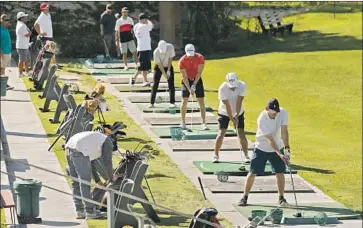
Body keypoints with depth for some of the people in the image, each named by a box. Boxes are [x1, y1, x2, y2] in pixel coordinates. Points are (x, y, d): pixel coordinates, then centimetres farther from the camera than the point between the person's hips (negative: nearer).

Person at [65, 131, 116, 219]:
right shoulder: (108, 142, 11)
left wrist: (97, 180, 40)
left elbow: (92, 162, 38)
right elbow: (107, 162, 5)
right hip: (79, 151, -9)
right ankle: (90, 212, 0)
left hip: (69, 148, 9)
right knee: (85, 183, -3)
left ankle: (80, 211, 16)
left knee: (76, 183, 14)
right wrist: (110, 179, 17)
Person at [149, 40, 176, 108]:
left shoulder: (170, 47, -24)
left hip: (168, 66, 1)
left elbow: (170, 59, -15)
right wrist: (164, 74, -25)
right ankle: (152, 102, 1)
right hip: (159, 67, -1)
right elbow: (159, 64, -23)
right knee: (155, 84, -4)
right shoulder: (156, 52, -29)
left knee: (171, 84, -5)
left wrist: (168, 70, -18)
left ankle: (172, 102, -1)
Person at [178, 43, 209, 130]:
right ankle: (183, 122, 8)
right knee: (184, 101, -4)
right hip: (187, 80, 0)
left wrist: (194, 84, -20)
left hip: (197, 80, 0)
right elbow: (184, 76, -19)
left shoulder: (200, 58, -19)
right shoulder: (182, 61, -20)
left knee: (201, 101, -5)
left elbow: (199, 72, -15)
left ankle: (203, 123, -4)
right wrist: (189, 89, -25)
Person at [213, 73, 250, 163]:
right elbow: (227, 106, -24)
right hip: (224, 113, -2)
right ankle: (216, 155, 2)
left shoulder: (242, 85, -21)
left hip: (238, 113, 2)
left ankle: (246, 155, 4)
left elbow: (239, 102, -20)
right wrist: (232, 119, -24)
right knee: (221, 133, -10)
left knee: (241, 134, -6)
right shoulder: (222, 89, -27)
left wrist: (236, 116, -24)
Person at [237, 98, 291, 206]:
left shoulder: (283, 113, -17)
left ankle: (281, 197, 13)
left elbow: (284, 132, -20)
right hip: (261, 148, -3)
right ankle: (245, 197, 9)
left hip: (278, 147, 3)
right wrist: (280, 154, -34)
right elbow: (270, 139, -29)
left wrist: (287, 149, -30)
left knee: (280, 173, -1)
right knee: (252, 173, -3)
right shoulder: (262, 120, -29)